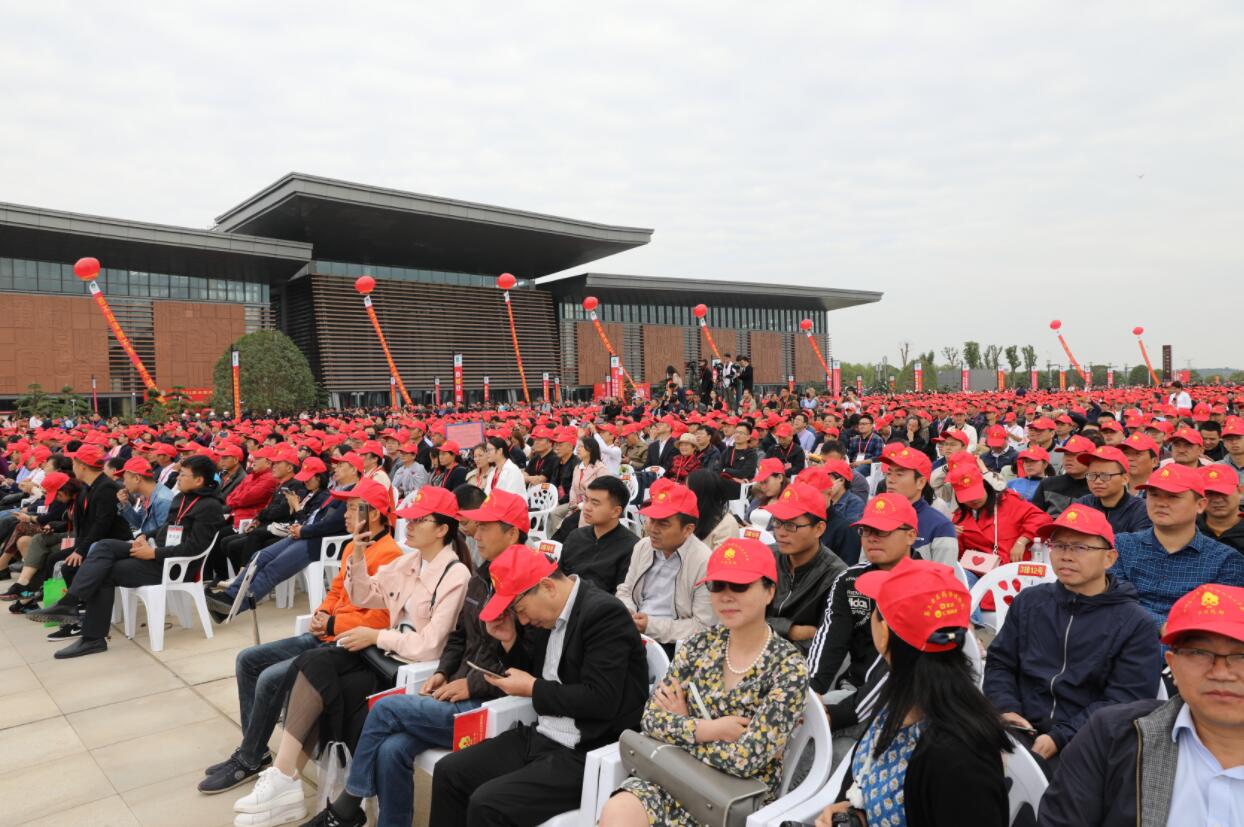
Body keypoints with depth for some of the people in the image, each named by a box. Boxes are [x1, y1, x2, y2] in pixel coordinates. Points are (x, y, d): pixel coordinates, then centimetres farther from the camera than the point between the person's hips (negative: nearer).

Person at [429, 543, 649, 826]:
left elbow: (601, 701, -25)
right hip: (541, 737, 9)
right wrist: (509, 641, -1)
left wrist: (533, 688, -16)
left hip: (586, 753, -9)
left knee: (487, 803, -20)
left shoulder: (604, 612, -20)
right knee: (448, 771, 4)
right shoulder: (547, 612, 6)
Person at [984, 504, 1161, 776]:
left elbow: (1123, 700, -5)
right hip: (1022, 730, 3)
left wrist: (1059, 737, -15)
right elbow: (999, 663, 16)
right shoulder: (1029, 601, 15)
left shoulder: (1135, 623, 4)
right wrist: (1007, 709, -5)